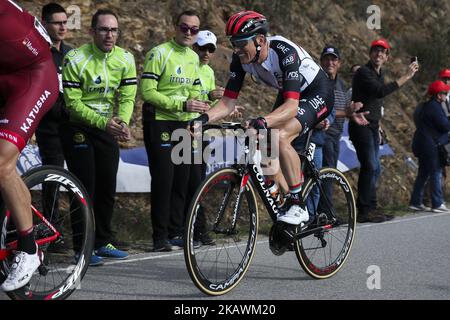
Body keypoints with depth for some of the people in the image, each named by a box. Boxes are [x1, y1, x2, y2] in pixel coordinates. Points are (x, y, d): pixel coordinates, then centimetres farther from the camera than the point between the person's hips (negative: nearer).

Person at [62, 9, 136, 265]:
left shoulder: (126, 59, -5)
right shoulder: (76, 60, -19)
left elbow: (127, 97, -3)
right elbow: (73, 102, -20)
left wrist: (122, 123, -22)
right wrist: (103, 122, -28)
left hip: (107, 129, 5)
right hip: (79, 129, -5)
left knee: (108, 188, 8)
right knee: (86, 188, -8)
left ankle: (103, 242, 20)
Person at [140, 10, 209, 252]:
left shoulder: (193, 58, 13)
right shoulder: (159, 53, -10)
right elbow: (147, 92, -18)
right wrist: (182, 105, -22)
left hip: (182, 124, 7)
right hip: (159, 123, -7)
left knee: (182, 180, 6)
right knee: (164, 179, -9)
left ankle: (175, 232, 15)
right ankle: (160, 238, -3)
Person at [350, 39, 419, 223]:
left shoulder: (379, 74, 17)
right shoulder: (364, 73, -13)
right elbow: (381, 91, -29)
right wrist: (406, 77, -28)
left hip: (372, 127, 10)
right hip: (361, 125, -9)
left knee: (373, 168, 9)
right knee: (370, 166, -15)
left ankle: (366, 209, 14)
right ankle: (366, 209, -13)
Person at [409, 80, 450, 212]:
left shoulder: (425, 106, 16)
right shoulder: (435, 107, -16)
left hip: (423, 145, 10)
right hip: (432, 147, -10)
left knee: (423, 174, 13)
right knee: (436, 174, -5)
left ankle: (415, 202, 15)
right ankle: (437, 204, -3)